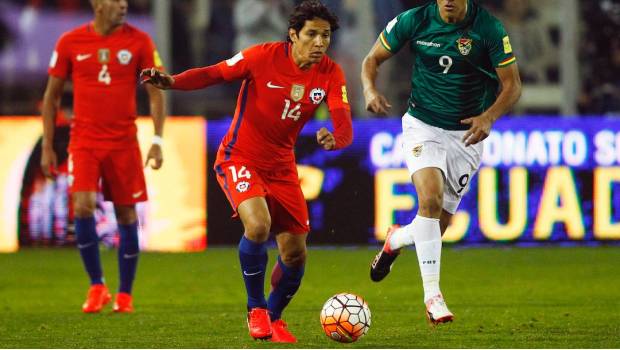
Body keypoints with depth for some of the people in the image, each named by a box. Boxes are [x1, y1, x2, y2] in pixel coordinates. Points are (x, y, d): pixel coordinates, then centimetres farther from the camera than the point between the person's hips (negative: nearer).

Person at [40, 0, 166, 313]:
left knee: (126, 216, 3)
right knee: (83, 208, -16)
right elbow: (52, 95, 7)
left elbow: (155, 92, 3)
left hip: (124, 143, 0)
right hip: (84, 142, 0)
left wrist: (157, 141, -7)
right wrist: (47, 146, 4)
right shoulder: (70, 43, 0)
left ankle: (125, 295, 17)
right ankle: (97, 287, 2)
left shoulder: (139, 41, -1)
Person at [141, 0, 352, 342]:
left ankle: (273, 318, 30)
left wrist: (334, 139, -42)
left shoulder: (330, 74, -8)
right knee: (258, 225, -30)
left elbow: (344, 125, -18)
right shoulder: (264, 56, -17)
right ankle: (256, 309, -8)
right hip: (240, 158, -5)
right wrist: (171, 81, -30)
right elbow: (213, 73, -13)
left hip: (282, 167, 5)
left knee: (295, 253, 3)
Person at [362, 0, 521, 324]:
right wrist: (370, 89, -18)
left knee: (436, 226, 6)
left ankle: (395, 240, 41)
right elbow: (373, 58, 3)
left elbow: (512, 85, -9)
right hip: (422, 126, -1)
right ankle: (432, 294, -21)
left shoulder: (489, 29, -14)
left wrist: (489, 117, -28)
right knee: (430, 200, -26)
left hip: (466, 134, 1)